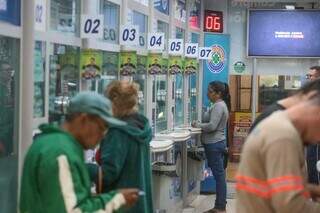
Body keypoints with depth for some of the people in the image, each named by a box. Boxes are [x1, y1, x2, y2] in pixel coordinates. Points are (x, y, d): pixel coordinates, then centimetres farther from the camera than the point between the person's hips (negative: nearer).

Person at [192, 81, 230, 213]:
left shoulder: (218, 106, -16)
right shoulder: (220, 105, 16)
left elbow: (212, 126, -23)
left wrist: (198, 125, -9)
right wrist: (201, 125, 9)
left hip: (214, 144, -11)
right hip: (217, 143, 11)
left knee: (219, 175, -6)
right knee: (219, 175, 11)